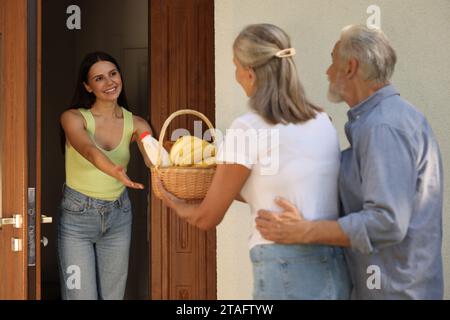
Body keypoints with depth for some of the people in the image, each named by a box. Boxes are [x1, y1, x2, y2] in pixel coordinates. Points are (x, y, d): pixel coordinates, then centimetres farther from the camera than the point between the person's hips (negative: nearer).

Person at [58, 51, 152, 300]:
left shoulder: (135, 124, -3)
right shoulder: (74, 118, -12)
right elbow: (89, 150, -32)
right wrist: (115, 171, -53)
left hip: (118, 215, 3)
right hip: (77, 215, -3)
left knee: (113, 295, 9)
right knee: (80, 295, -3)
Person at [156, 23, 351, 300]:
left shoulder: (248, 129, -11)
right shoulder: (322, 121, 6)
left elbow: (207, 218, -1)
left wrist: (173, 202, 20)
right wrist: (228, 189, 28)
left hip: (288, 273, -6)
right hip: (335, 270, 7)